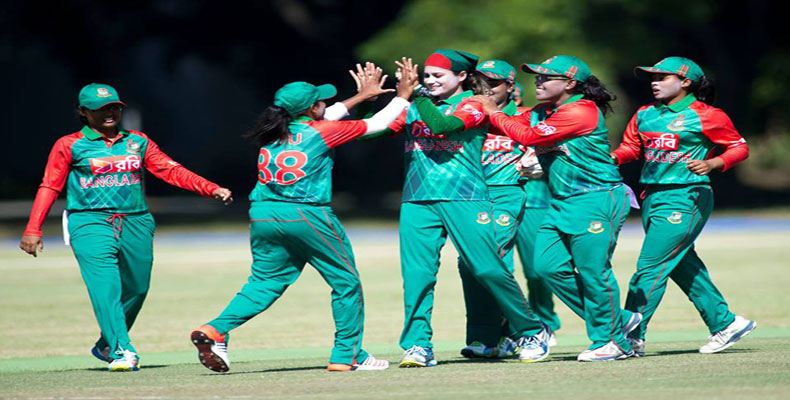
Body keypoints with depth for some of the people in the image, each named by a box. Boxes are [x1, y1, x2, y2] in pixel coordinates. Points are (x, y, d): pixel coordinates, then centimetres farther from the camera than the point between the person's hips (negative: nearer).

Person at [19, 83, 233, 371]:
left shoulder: (138, 142, 14)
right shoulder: (70, 146, 5)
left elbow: (170, 170, 8)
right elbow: (50, 187, 1)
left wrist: (212, 189, -5)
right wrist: (33, 229, -9)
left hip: (136, 225, 4)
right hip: (91, 224, -4)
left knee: (136, 289, 7)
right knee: (106, 288, -18)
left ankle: (106, 346, 26)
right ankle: (122, 351, -24)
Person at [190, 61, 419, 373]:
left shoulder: (275, 132, 13)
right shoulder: (321, 132, -3)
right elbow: (376, 124, 5)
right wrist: (403, 95, 19)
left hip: (263, 216, 6)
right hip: (306, 216, -6)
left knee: (265, 282, 11)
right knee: (346, 283, 9)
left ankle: (216, 329, -10)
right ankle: (348, 356, 11)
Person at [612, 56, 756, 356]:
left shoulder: (705, 116, -6)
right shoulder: (645, 115, 13)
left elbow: (739, 148, -2)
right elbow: (630, 148, 15)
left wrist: (712, 163, -19)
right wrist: (611, 158, -6)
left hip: (686, 197, -8)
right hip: (653, 197, 8)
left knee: (651, 266, -12)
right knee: (682, 267, 14)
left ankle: (631, 337, -9)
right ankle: (725, 323, 26)